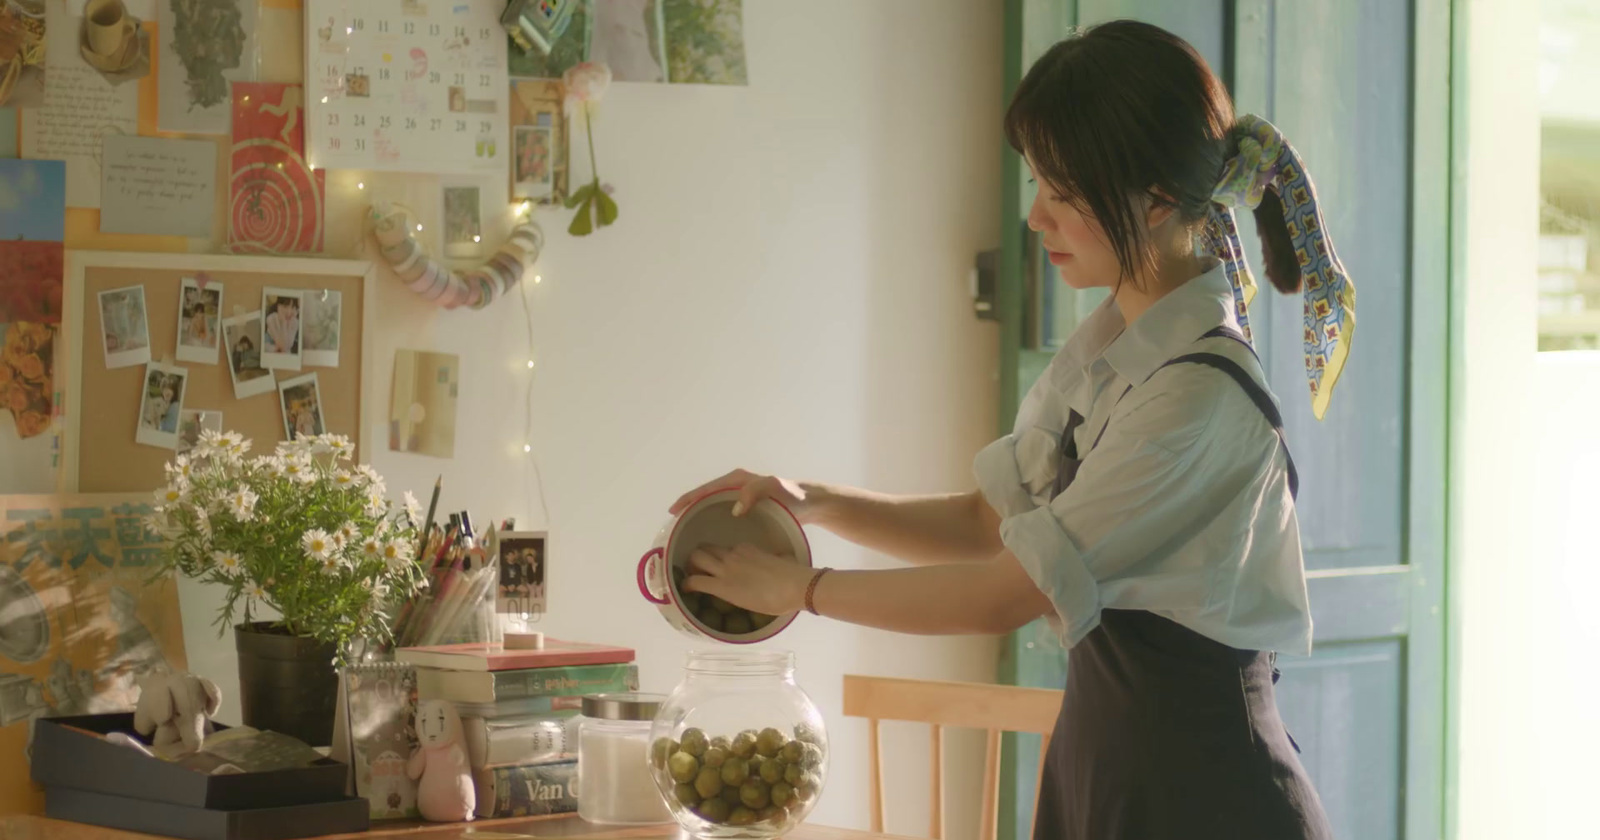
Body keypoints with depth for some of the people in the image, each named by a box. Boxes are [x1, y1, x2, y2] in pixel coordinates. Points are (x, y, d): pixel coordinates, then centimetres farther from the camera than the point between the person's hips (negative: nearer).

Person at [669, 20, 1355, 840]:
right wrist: (815, 503, 2)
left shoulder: (1200, 394, -22)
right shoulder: (1103, 349, 6)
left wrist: (800, 588, -8)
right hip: (1106, 767, 8)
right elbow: (992, 519, 14)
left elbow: (1008, 593, -18)